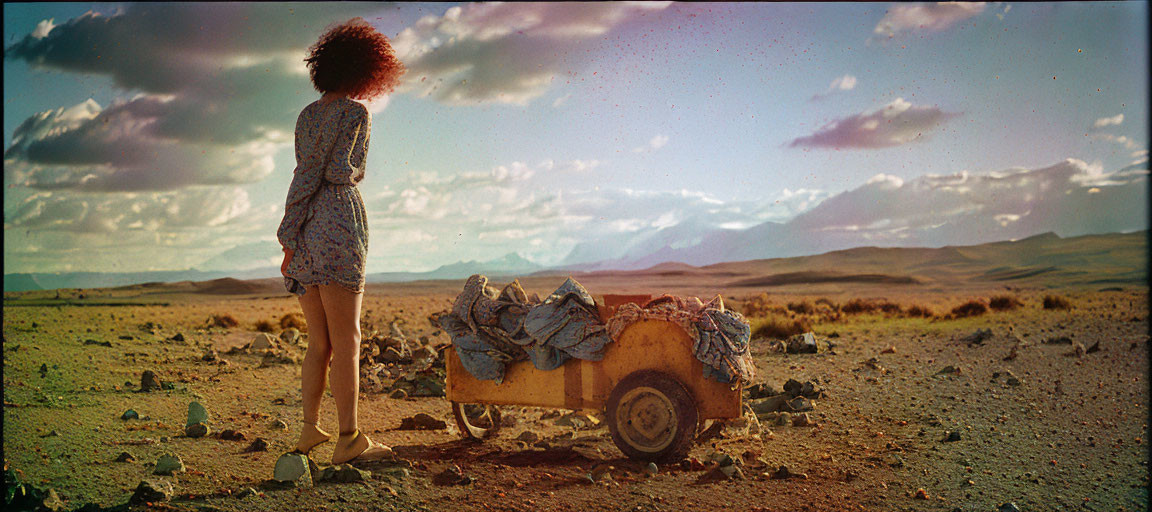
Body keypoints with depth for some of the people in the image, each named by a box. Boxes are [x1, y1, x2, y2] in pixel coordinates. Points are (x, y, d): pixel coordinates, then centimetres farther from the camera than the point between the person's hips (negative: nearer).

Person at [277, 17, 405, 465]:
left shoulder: (306, 115, 19)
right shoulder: (355, 113, -2)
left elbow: (306, 172, 9)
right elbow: (341, 172, -9)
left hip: (304, 235, 7)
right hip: (337, 225, -7)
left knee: (319, 342, 13)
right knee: (346, 341, -7)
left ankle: (309, 429, 16)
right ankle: (349, 439, -9)